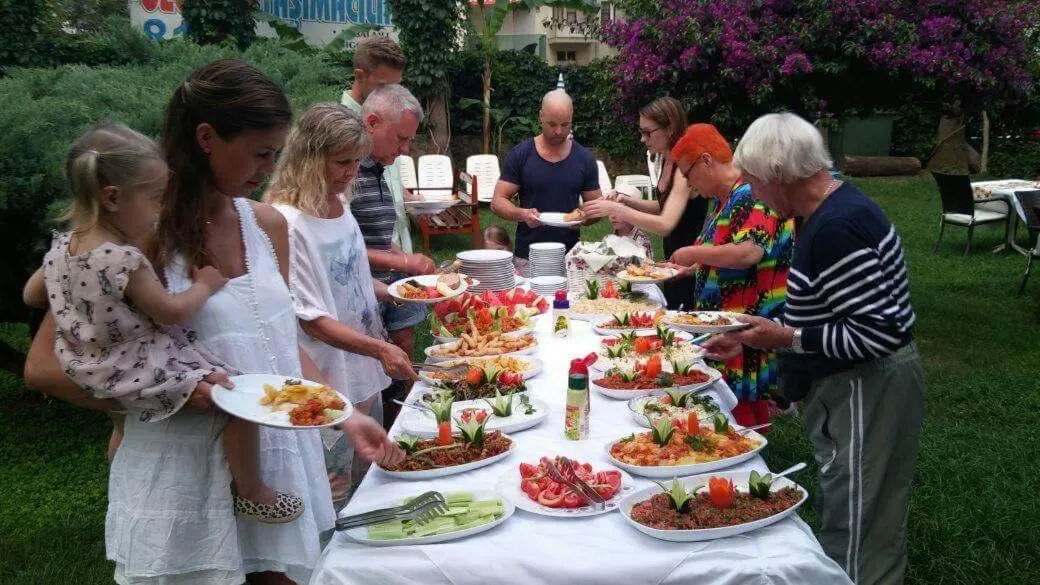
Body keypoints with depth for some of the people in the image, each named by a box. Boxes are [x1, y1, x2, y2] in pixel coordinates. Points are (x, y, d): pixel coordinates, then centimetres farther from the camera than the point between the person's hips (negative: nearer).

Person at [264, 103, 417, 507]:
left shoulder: (339, 207, 6)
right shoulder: (286, 222, -20)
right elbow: (310, 318, -21)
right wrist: (380, 349, -29)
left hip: (364, 372, 9)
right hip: (327, 382, -8)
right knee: (333, 505, 5)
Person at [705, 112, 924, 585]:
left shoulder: (835, 229, -26)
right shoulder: (826, 212, 6)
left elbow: (878, 334, -28)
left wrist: (787, 339, -22)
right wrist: (750, 337, 13)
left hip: (865, 391, -10)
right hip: (845, 388, 10)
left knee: (857, 535, 5)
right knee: (842, 516, 23)